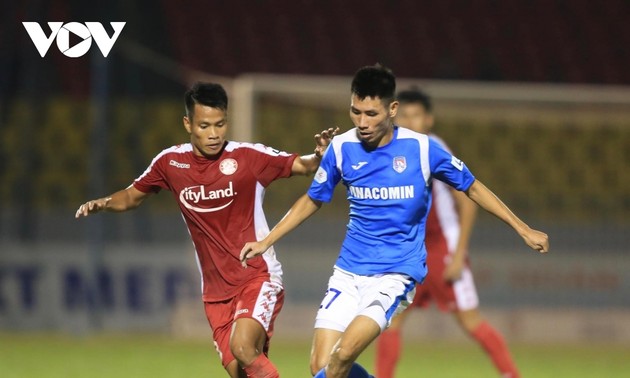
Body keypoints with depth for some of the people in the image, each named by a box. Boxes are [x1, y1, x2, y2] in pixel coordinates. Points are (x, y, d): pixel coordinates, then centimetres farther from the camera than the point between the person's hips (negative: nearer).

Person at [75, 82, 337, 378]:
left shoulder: (248, 157, -9)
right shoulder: (171, 162, 2)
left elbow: (304, 166, -4)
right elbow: (131, 197, 17)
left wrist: (319, 156, -27)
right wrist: (102, 204, -2)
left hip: (258, 278, -4)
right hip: (216, 292, 4)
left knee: (242, 348, -28)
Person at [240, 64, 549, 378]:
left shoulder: (421, 148, -8)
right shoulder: (341, 148, -1)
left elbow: (471, 187, 5)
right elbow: (312, 200, 15)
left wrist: (524, 230, 6)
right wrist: (266, 242, 14)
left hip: (396, 273, -4)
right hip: (349, 271, 4)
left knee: (344, 353, -26)